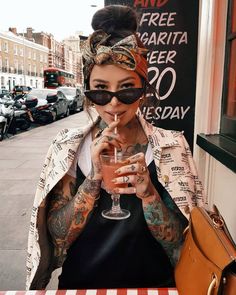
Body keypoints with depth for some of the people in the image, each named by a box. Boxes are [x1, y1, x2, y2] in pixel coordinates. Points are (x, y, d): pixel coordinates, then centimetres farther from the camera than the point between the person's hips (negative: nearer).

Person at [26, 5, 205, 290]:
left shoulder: (171, 146, -8)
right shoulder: (67, 146, -6)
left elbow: (177, 244, -6)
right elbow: (57, 236, -8)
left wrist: (148, 193, -22)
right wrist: (95, 178, -20)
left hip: (152, 284, 0)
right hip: (79, 282, 1)